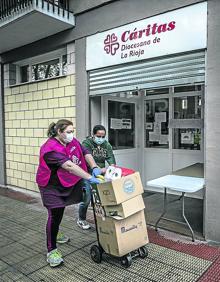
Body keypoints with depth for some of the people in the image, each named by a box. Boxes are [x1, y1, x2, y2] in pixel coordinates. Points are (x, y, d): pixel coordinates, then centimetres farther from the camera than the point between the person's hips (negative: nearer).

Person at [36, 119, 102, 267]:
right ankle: (51, 251, 4)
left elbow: (85, 153, -7)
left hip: (65, 183, 8)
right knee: (54, 214, -8)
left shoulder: (72, 141, -7)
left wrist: (94, 167, -25)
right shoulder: (51, 148, -31)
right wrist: (90, 178, -45)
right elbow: (69, 166, -40)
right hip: (51, 186, -7)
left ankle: (55, 233, 47)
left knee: (60, 211, 22)